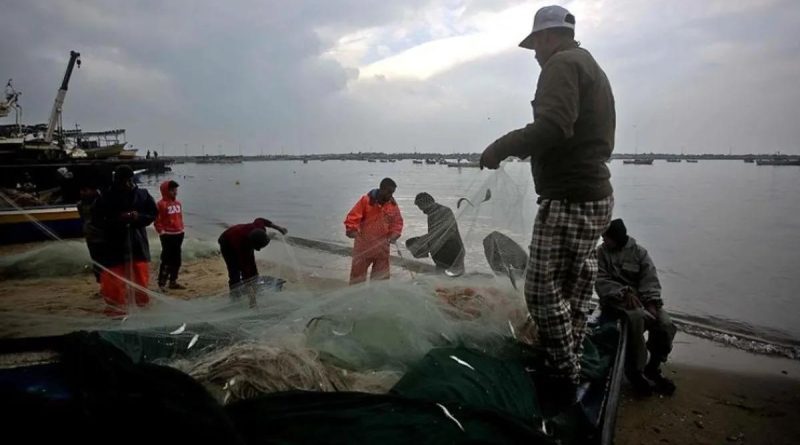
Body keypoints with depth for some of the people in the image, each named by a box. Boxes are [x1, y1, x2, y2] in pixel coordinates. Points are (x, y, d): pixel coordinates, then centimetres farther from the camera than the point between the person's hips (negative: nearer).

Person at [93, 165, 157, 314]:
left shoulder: (142, 194, 1)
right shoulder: (106, 198, -5)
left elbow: (153, 213, 6)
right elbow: (98, 220, -4)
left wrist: (139, 217, -13)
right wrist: (117, 219, -19)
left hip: (138, 242, 2)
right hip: (115, 244, -2)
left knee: (140, 274, 9)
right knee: (114, 274, 0)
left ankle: (142, 300, 26)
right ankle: (117, 305, 13)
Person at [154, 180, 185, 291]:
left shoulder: (178, 203, 9)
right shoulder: (161, 204, -12)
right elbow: (157, 221, -12)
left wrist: (181, 229, 13)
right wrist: (162, 232, -14)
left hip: (178, 234, 7)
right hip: (167, 236, -7)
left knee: (176, 260, 13)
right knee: (166, 260, -6)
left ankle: (173, 281, 24)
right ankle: (161, 284, 1)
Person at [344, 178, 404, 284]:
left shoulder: (393, 205, 1)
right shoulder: (366, 200, -10)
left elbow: (398, 222, 9)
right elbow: (353, 217, -10)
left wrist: (394, 235, -7)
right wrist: (352, 229, -24)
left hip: (382, 247, 3)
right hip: (363, 246, -3)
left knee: (381, 277, 12)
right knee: (357, 275, 7)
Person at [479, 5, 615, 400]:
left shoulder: (562, 64, -8)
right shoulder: (591, 67, 24)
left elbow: (553, 127, -26)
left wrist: (500, 148, -15)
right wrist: (531, 148, 24)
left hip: (568, 200, -11)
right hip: (595, 195, 11)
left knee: (543, 290, -6)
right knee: (571, 288, 15)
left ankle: (565, 381, 2)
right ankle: (571, 370, 25)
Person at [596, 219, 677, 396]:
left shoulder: (639, 252, 7)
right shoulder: (601, 252, 3)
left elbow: (650, 280, -2)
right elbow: (601, 282, -6)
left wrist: (651, 303, -19)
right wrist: (624, 293, -22)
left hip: (640, 297, 3)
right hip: (614, 299, -3)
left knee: (665, 324, -22)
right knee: (636, 316, -35)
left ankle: (653, 368, 3)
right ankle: (635, 371, -22)